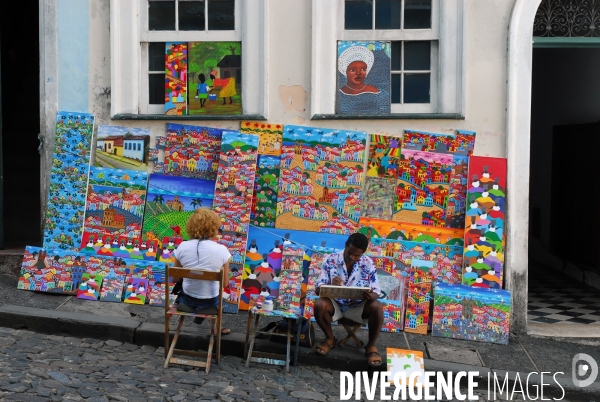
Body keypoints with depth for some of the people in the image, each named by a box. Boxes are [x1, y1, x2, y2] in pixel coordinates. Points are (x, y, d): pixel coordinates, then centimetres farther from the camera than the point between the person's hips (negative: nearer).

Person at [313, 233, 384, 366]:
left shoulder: (368, 263, -8)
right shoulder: (331, 260, -11)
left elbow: (376, 290, -9)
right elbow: (318, 289, -12)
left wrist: (371, 295, -35)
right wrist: (331, 286, -36)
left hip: (358, 306, 0)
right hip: (335, 304, 0)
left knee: (377, 307, -29)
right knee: (319, 304, -31)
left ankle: (371, 345, -6)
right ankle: (329, 338, -2)